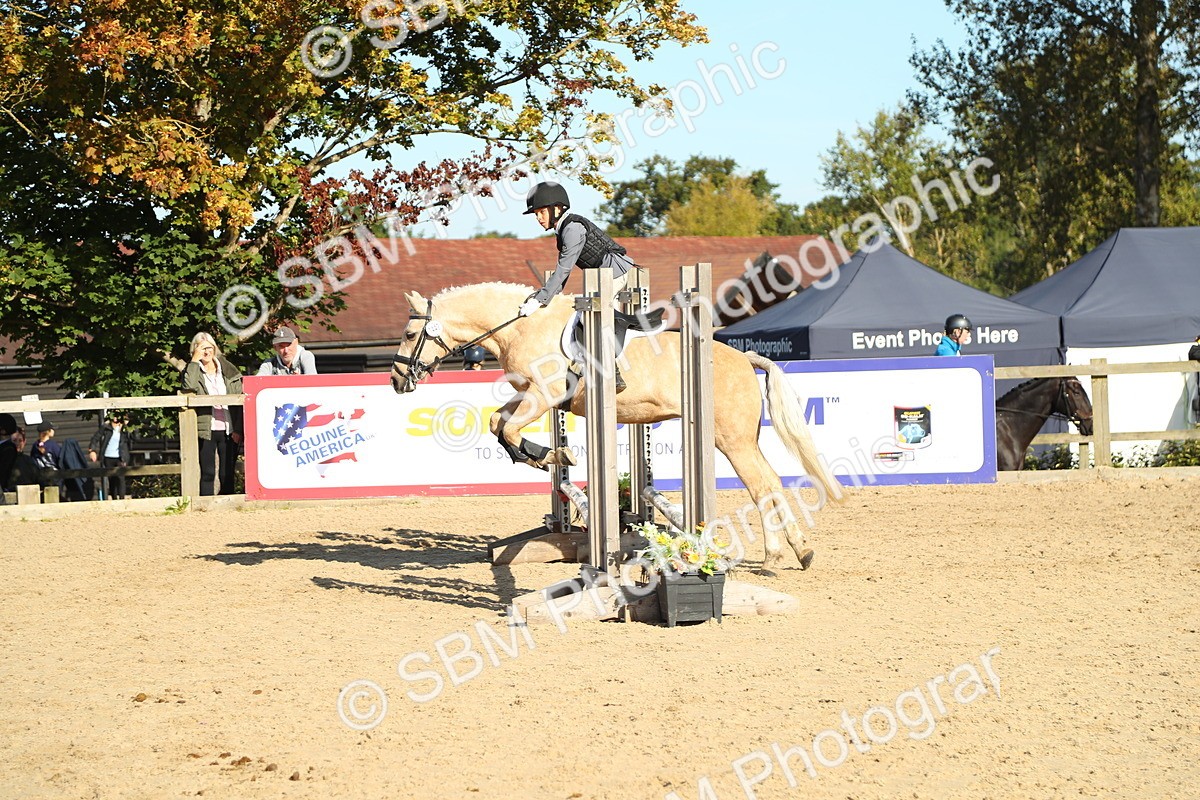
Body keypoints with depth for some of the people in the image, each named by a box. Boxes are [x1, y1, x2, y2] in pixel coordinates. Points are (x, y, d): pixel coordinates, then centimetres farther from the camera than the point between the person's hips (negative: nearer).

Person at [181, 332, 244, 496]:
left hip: (228, 431, 2)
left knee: (228, 475, 4)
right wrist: (195, 361, -12)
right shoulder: (192, 371, 5)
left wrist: (238, 429, -2)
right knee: (207, 474, -3)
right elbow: (189, 386, -19)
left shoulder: (228, 371, 10)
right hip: (206, 431, -2)